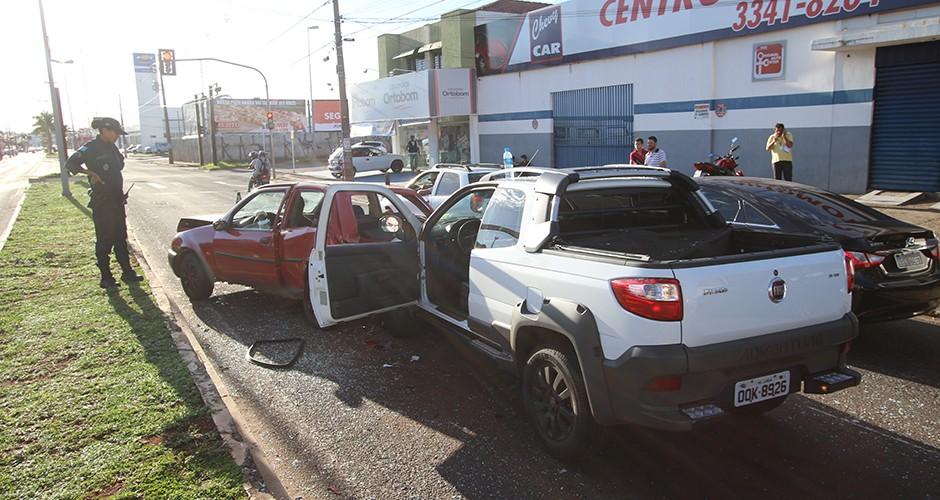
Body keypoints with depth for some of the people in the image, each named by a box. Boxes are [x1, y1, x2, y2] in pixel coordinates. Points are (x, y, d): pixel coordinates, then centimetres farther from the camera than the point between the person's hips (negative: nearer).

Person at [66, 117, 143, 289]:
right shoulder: (91, 148, -10)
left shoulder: (112, 148, 12)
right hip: (101, 202, -7)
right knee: (104, 240, -1)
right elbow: (70, 163, -17)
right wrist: (91, 173, -24)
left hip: (116, 200, 7)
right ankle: (106, 278, 6)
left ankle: (127, 273, 19)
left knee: (121, 238, 12)